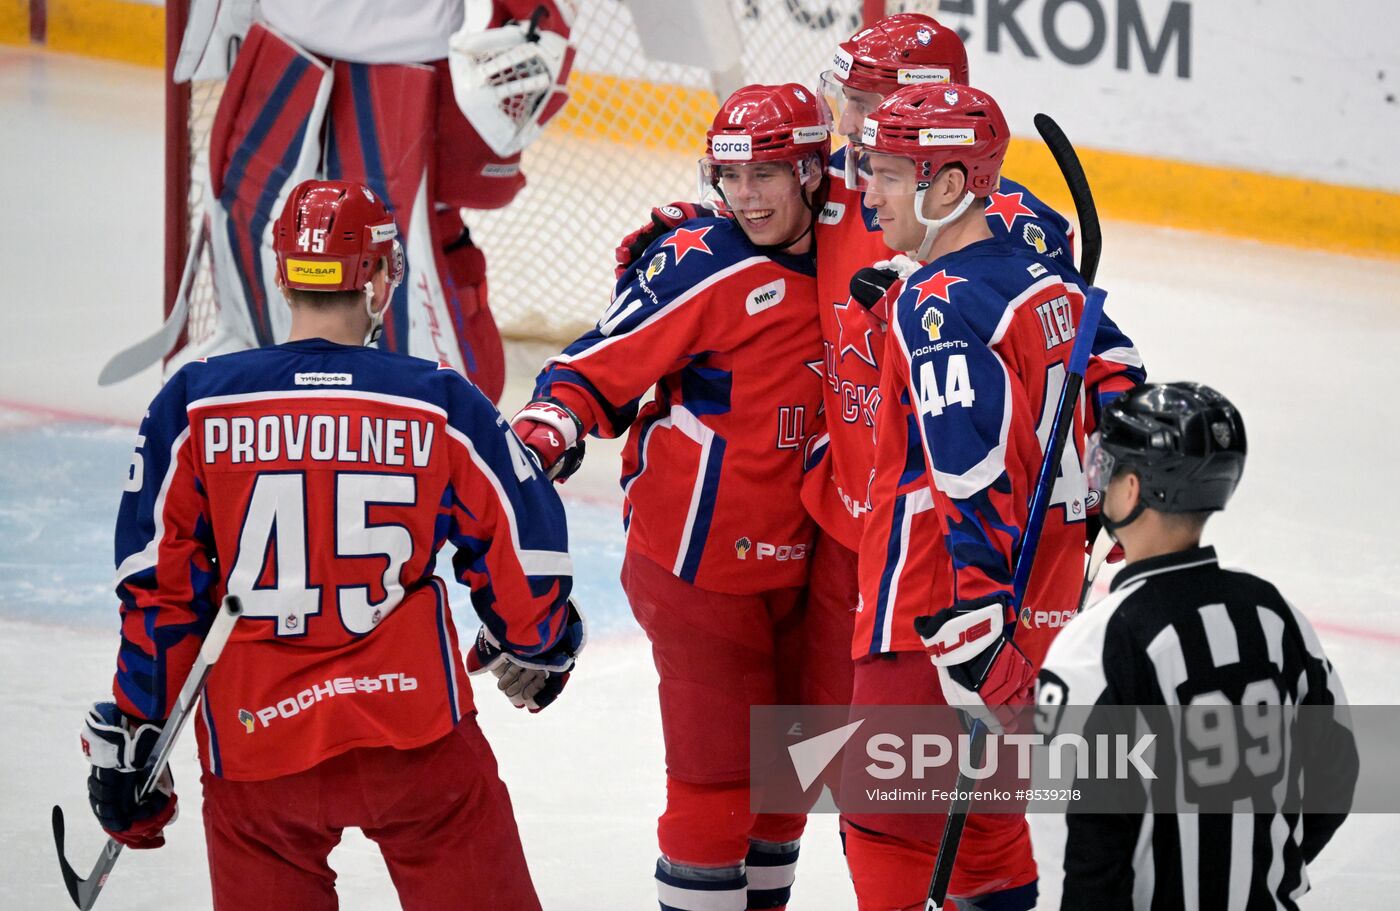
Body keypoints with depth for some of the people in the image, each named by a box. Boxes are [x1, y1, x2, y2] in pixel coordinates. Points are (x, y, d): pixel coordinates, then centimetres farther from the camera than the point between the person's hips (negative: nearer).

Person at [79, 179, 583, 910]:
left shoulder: (194, 406, 0)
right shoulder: (442, 404, -1)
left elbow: (155, 583, -1)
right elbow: (525, 551, 4)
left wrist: (131, 734, 7)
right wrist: (537, 649, 25)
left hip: (253, 750, 1)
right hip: (417, 737, 0)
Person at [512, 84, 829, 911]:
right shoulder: (702, 265, -13)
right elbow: (605, 363, -14)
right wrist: (548, 430, -29)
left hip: (791, 558, 6)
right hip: (698, 560, -6)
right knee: (717, 772, -5)